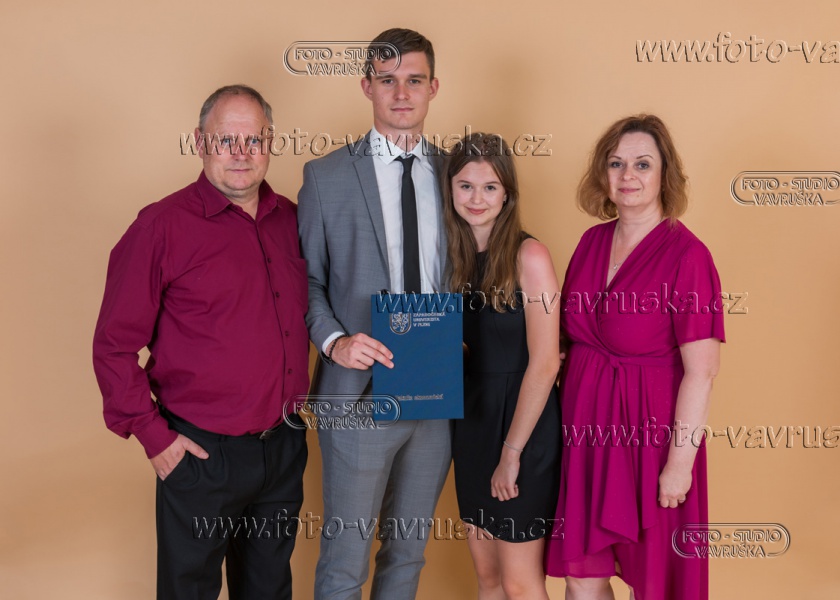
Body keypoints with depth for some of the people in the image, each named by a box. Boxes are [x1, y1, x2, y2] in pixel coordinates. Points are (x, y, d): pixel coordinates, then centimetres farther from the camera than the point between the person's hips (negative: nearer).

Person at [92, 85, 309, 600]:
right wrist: (153, 435, -11)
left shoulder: (290, 219, 5)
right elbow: (114, 347, -10)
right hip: (202, 454, -5)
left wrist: (301, 402, 10)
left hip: (285, 444, 5)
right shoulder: (163, 225, -12)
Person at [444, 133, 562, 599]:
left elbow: (545, 363, -16)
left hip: (524, 423, -6)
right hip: (471, 419, 6)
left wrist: (511, 452, -15)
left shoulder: (528, 256, -14)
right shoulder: (456, 255, 6)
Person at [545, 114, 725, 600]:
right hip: (585, 425, 6)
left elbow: (702, 370, -16)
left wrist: (681, 462, -16)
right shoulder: (592, 242, 5)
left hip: (648, 431, -5)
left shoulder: (686, 255, -14)